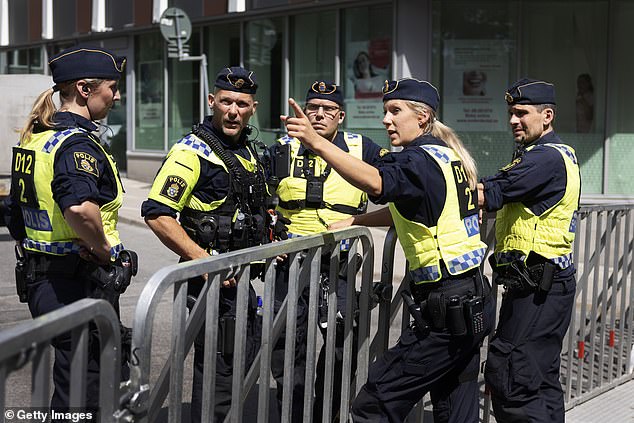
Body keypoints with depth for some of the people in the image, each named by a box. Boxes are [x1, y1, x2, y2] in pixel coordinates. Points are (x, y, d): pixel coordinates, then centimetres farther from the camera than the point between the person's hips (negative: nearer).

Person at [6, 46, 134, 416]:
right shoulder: (78, 142, -18)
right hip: (79, 285, -10)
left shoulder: (34, 137, 12)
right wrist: (105, 250, -20)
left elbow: (17, 211, 19)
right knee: (83, 397, 1)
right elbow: (79, 207, -36)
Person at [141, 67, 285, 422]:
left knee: (248, 358, 17)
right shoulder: (193, 150, -13)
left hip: (241, 276, 9)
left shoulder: (248, 152, 13)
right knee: (220, 366, -7)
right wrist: (203, 259, -25)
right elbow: (157, 213, -20)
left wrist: (268, 244, 12)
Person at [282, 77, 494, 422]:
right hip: (473, 302, 10)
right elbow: (409, 209, 25)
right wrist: (354, 221, 18)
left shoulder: (421, 158, -15)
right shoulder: (449, 154, 14)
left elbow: (376, 182, -36)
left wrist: (316, 142, -42)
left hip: (445, 312, -10)